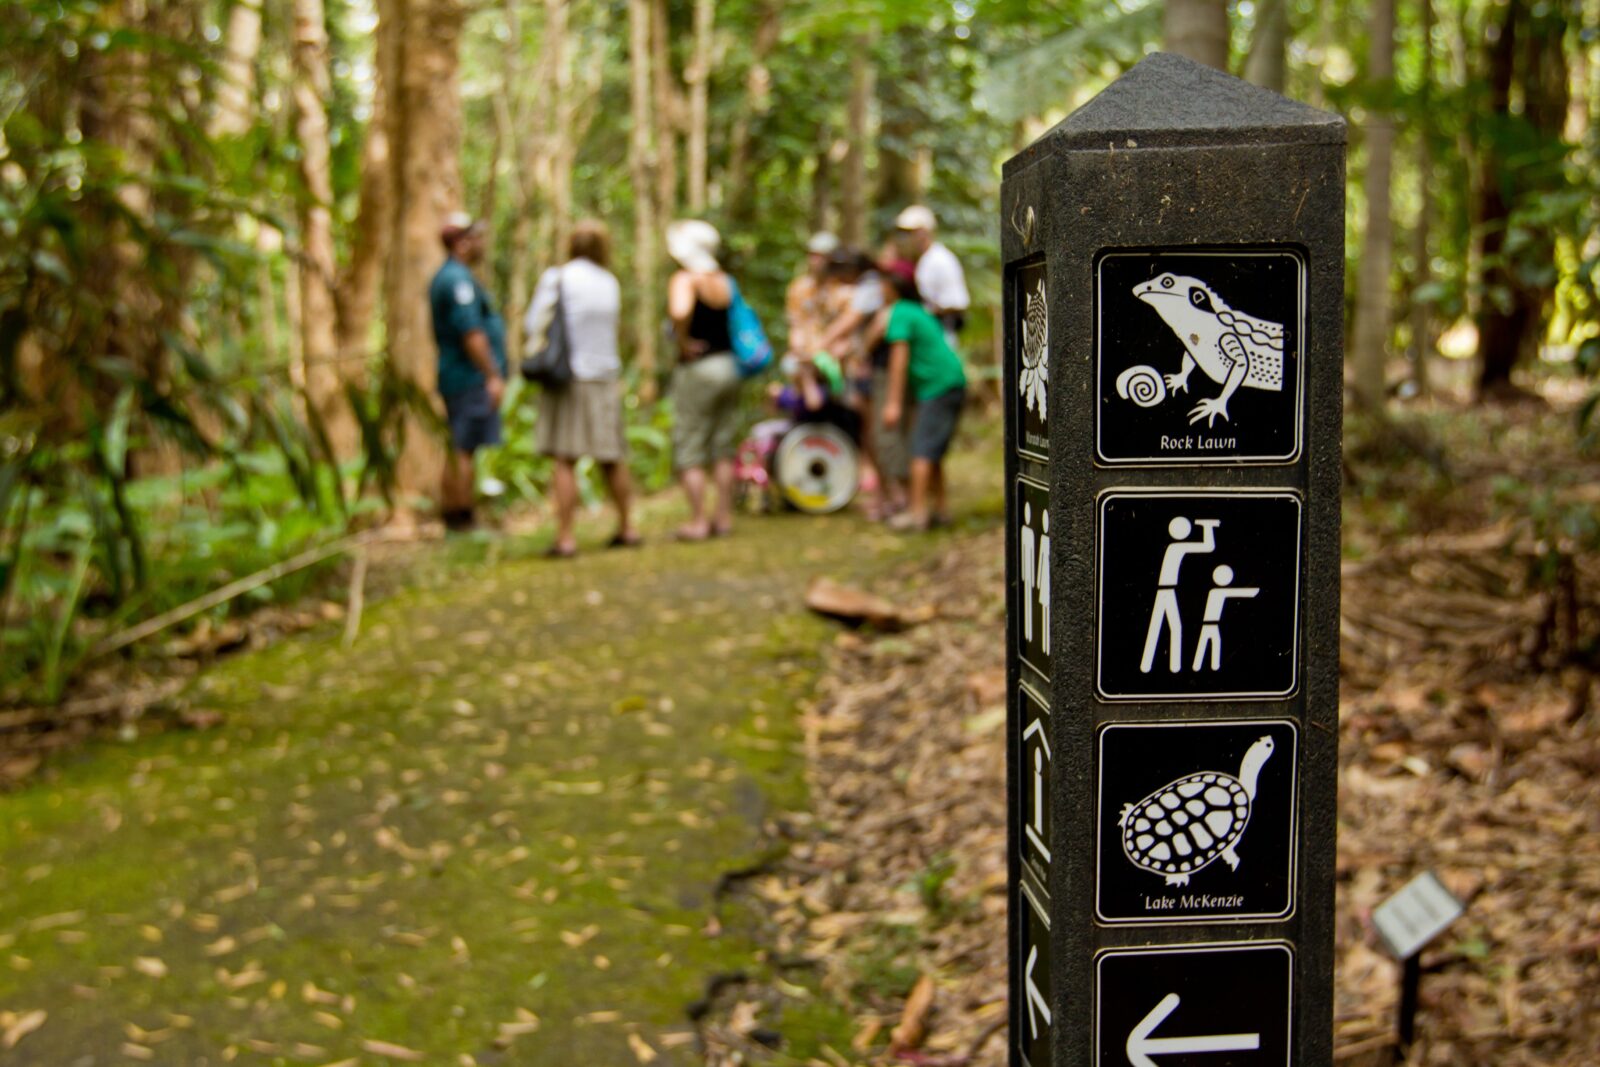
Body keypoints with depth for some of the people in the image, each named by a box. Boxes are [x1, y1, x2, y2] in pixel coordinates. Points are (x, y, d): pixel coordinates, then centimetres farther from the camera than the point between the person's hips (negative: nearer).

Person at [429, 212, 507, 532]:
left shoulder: (443, 277, 20)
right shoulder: (458, 279, -14)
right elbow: (471, 333, -21)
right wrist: (493, 375, -20)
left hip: (453, 377, 11)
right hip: (471, 377, -11)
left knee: (457, 452, 12)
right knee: (466, 450, -10)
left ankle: (451, 517, 15)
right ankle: (463, 519, -9)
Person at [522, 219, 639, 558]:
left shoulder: (556, 278, -5)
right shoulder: (610, 283, 8)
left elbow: (533, 326, -4)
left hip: (568, 377, -4)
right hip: (605, 377, 4)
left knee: (565, 460, -5)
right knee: (611, 458, 14)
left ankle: (565, 537, -9)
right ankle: (627, 527, 24)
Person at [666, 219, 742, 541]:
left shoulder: (684, 280, -13)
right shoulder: (724, 280, 9)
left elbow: (679, 312, -32)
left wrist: (682, 341, -18)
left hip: (697, 367, -7)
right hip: (729, 366, 7)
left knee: (689, 449, 2)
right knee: (723, 447, 13)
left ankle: (698, 521, 2)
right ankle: (724, 515, 17)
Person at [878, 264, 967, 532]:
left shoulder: (899, 314, -9)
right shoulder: (919, 312, 21)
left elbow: (899, 359, -15)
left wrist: (894, 402, -17)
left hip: (938, 386, -10)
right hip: (953, 382, 10)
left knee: (923, 449, -11)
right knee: (933, 450, 16)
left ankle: (917, 512, -16)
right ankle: (941, 508, 20)